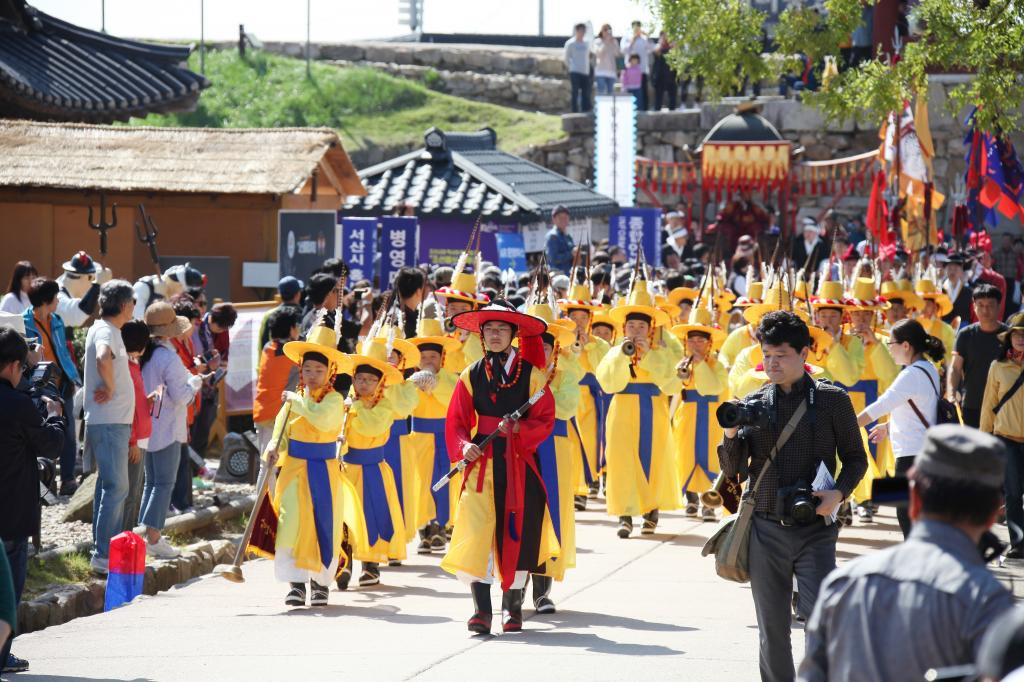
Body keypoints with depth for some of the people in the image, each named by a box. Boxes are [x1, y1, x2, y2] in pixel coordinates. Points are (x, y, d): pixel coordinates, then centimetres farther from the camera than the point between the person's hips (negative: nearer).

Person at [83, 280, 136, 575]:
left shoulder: (102, 328, 14)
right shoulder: (106, 332, -16)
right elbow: (103, 359, -38)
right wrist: (110, 388, -23)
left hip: (113, 421, 10)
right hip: (109, 422, -10)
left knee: (109, 486, 14)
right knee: (116, 487, -10)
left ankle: (106, 549, 19)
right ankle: (103, 554, -11)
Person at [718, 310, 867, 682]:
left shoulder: (832, 400, 1)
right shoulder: (754, 403, 7)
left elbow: (855, 458, 7)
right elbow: (732, 469, 7)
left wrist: (839, 492, -12)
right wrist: (731, 435, -12)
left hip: (815, 529, -3)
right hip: (766, 529, 3)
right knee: (772, 627, 7)